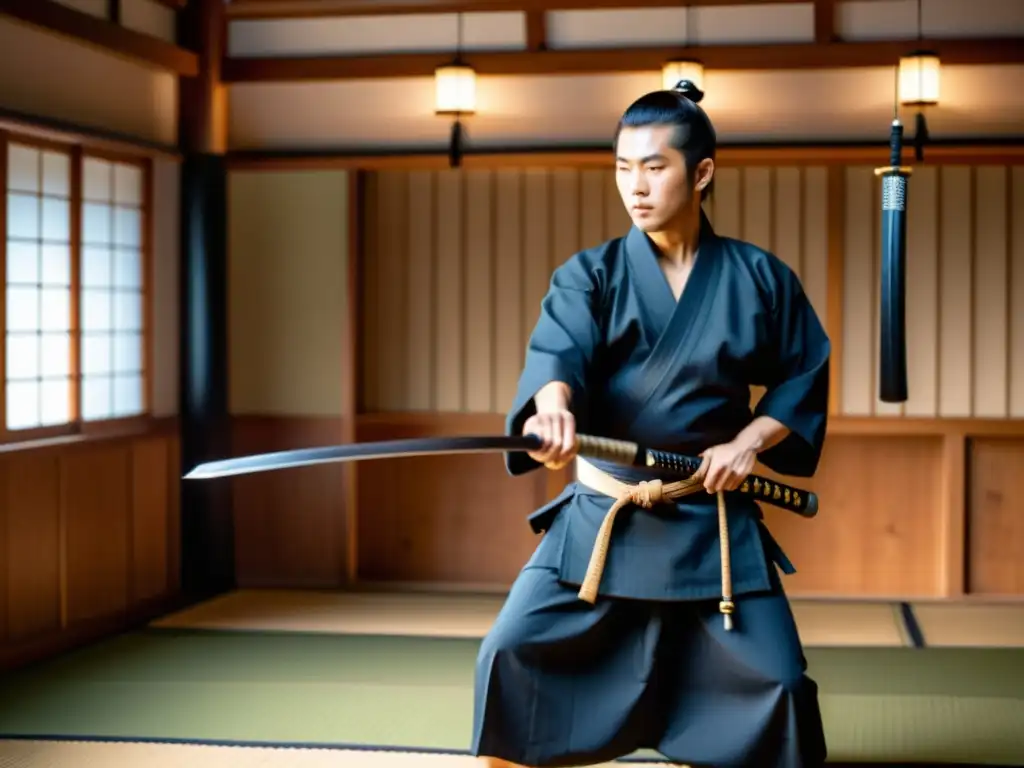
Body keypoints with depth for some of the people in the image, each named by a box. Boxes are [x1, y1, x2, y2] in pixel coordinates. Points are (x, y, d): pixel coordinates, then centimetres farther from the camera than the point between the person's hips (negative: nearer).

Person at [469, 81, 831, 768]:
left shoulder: (758, 278, -1)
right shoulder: (590, 275, -5)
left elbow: (804, 376, 8)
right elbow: (559, 349, -24)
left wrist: (751, 440, -9)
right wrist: (553, 407, -46)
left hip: (715, 525, 0)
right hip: (600, 518, 0)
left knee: (778, 681, -1)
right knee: (511, 652, -7)